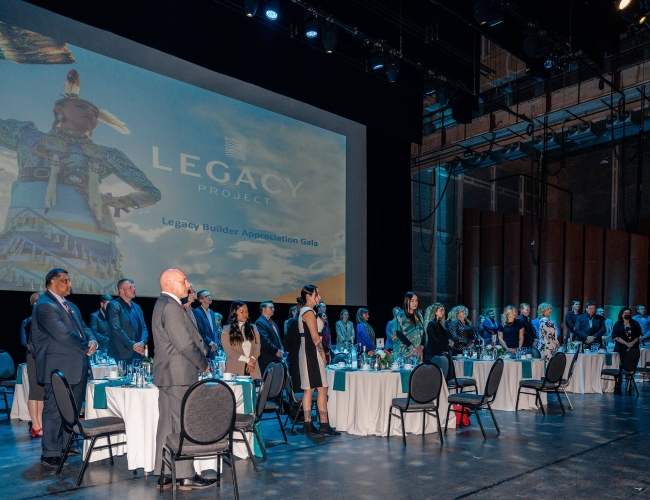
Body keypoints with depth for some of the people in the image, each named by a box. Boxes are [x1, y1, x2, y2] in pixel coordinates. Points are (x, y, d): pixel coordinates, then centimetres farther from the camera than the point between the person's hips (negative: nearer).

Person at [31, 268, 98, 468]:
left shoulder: (69, 306, 18)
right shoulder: (45, 306, -14)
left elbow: (83, 327, 15)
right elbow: (63, 334, -21)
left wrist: (92, 341, -6)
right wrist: (86, 348, -12)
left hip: (77, 366, 9)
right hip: (58, 368, -9)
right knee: (54, 410, -1)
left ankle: (65, 444, 30)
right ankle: (50, 454, 8)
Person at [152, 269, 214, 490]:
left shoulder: (164, 304, 16)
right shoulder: (171, 306, -18)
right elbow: (185, 343, -22)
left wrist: (199, 362, 12)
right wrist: (203, 364, -8)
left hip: (168, 374, 10)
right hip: (178, 375, -10)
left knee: (167, 425, 13)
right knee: (182, 426, -2)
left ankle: (163, 474, 21)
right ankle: (186, 475, 7)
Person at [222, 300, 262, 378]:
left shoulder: (253, 328, 15)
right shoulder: (227, 330, 4)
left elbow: (257, 346, 8)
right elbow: (228, 351, -5)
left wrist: (252, 360, -11)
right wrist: (247, 360, -11)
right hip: (235, 370, -2)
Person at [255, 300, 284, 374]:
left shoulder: (272, 322, 20)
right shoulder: (260, 322, -9)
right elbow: (264, 339, -18)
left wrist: (281, 349, 6)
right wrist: (276, 351, -17)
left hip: (276, 357, 8)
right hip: (267, 358, -8)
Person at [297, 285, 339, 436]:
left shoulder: (303, 311, 17)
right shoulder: (309, 312, -13)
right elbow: (315, 337, -17)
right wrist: (323, 355, -11)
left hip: (307, 353, 10)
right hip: (312, 354, -10)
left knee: (309, 389, 9)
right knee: (322, 388, -7)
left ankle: (308, 424, 11)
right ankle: (324, 424, -4)